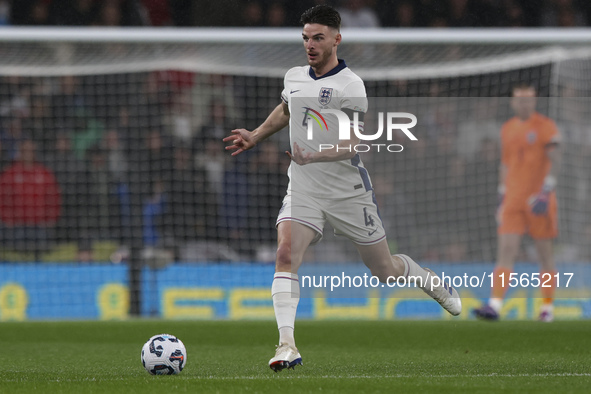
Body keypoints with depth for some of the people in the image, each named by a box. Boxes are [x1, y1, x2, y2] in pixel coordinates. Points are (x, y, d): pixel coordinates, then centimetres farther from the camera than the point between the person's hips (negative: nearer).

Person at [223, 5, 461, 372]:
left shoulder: (350, 85, -14)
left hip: (348, 191, -4)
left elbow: (353, 143, -22)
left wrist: (315, 155, -35)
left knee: (385, 269, 8)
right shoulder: (294, 77, 6)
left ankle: (435, 284, 42)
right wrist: (256, 136, 33)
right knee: (286, 253, -22)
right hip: (303, 190, 4)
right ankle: (287, 345, -27)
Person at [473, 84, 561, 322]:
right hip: (513, 202, 4)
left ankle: (547, 308, 14)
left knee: (545, 254, 4)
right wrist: (501, 199, 18)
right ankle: (494, 306, -19)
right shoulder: (507, 129, 14)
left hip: (539, 200, -4)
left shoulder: (546, 126, -3)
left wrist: (547, 189, -23)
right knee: (505, 252, -9)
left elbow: (554, 160, -11)